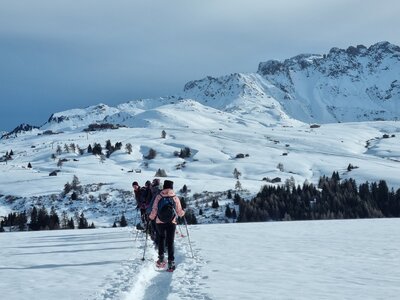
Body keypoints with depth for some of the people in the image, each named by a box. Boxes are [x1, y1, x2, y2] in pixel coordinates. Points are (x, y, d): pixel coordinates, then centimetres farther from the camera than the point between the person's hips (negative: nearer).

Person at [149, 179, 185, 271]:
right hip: (171, 222, -1)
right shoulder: (175, 198, -2)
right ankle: (171, 262, -6)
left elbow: (154, 210, -6)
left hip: (160, 222, 1)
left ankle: (161, 258, 18)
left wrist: (151, 217, 14)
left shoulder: (159, 197, -4)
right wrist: (183, 213, 25)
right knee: (170, 242, 4)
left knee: (161, 238, 24)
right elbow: (179, 212, 2)